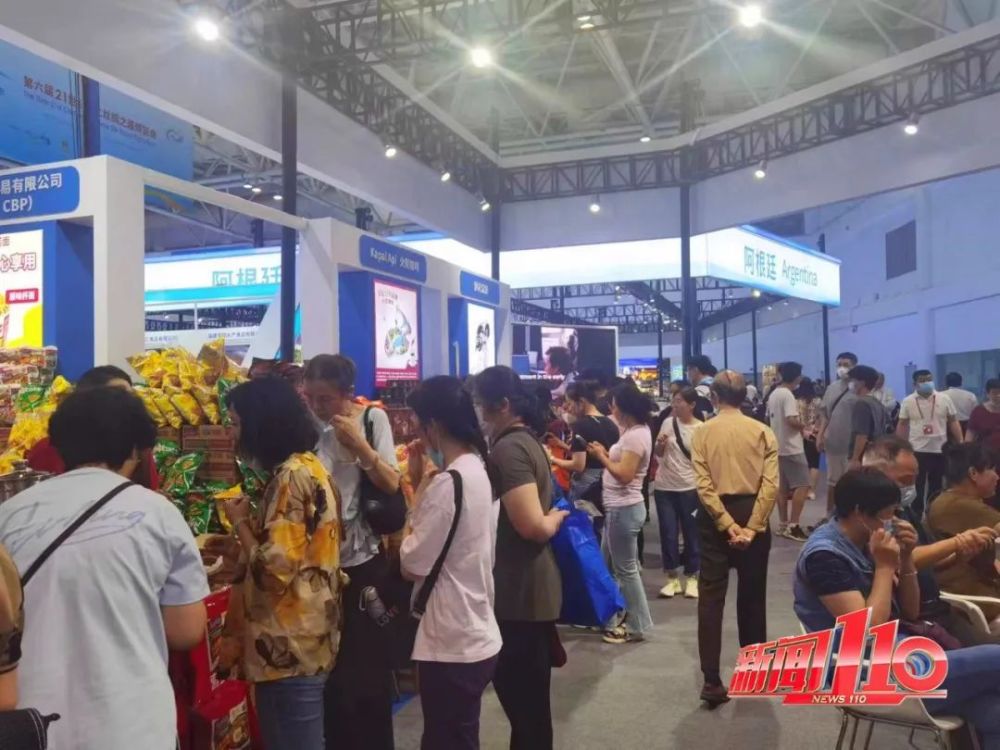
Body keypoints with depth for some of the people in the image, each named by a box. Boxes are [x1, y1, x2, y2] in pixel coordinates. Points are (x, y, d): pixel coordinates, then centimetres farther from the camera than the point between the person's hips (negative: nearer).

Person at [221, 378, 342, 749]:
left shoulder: (291, 476, -19)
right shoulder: (310, 466, 10)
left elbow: (273, 568, -24)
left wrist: (240, 522, -9)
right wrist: (253, 523, 10)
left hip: (289, 647, -9)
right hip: (307, 638, 9)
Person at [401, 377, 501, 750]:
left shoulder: (449, 482, -22)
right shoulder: (479, 470, 6)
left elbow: (412, 564, -16)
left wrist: (421, 486, -9)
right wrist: (421, 483, 4)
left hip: (451, 646, -9)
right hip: (476, 638, 9)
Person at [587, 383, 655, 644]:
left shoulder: (635, 435, -19)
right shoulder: (634, 431, 12)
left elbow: (625, 475, -24)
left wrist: (601, 456, -14)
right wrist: (605, 453, 2)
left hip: (624, 509, -10)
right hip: (618, 508, 10)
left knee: (625, 569, 1)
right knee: (607, 564, 18)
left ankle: (635, 627, 13)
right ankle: (612, 618, 28)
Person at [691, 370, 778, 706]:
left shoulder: (702, 432, -3)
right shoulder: (763, 432, -1)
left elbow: (703, 484, -13)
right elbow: (771, 484, -12)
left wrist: (727, 525, -14)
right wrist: (752, 526, -15)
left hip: (714, 516, -1)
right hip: (752, 513, 1)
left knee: (711, 597, 1)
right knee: (752, 594, 15)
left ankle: (712, 681, -5)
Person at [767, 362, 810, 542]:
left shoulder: (773, 395, 12)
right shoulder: (788, 395, -16)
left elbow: (769, 418, 21)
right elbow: (792, 421, -25)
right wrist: (804, 426, -7)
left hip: (778, 446, 9)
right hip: (792, 447, -9)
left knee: (783, 486, 12)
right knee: (802, 485, -7)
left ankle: (784, 524, 15)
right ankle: (793, 526, -10)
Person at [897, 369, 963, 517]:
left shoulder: (944, 399, -1)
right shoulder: (908, 402, -2)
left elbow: (953, 422, 3)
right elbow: (902, 425, 4)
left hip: (940, 450, 1)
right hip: (916, 450, -1)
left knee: (936, 486, 12)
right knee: (917, 486, 4)